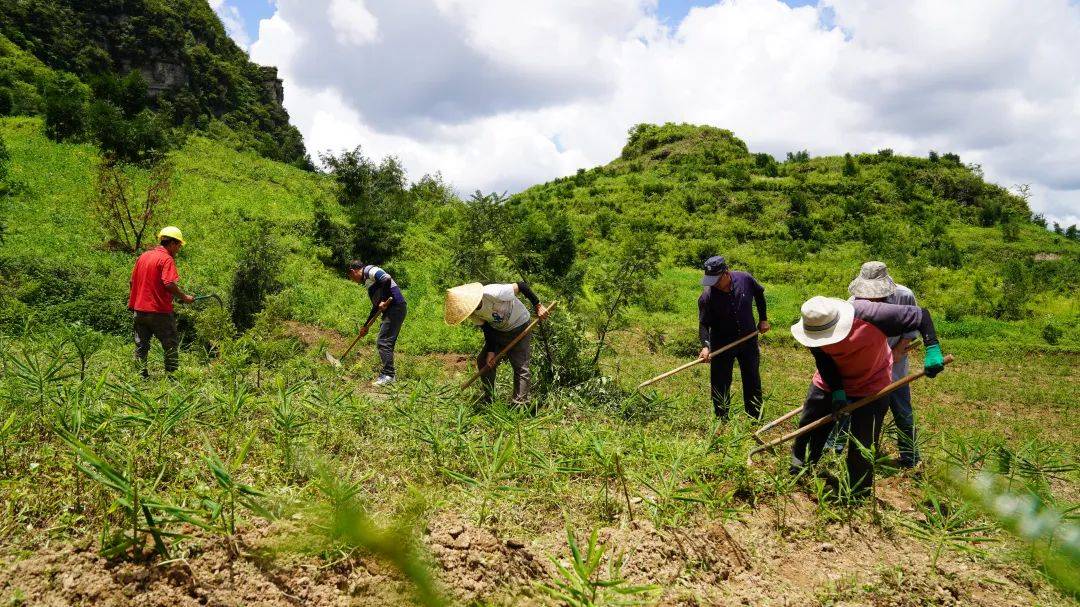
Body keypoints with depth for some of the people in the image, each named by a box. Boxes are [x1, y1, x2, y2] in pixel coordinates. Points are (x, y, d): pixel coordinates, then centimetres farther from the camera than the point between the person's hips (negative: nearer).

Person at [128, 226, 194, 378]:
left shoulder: (143, 256, 12)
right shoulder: (167, 259, -12)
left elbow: (132, 281, 16)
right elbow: (169, 284, -23)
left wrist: (132, 303, 25)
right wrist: (184, 297, -10)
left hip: (139, 310, 7)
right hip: (159, 311, -7)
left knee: (141, 345, 13)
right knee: (171, 345, 2)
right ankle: (172, 375, 2)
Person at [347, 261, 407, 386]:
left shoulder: (370, 271, -2)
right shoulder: (367, 281, 27)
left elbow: (387, 279, -22)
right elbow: (376, 306, 30)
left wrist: (384, 300, -19)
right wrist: (366, 326, 32)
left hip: (395, 307, -10)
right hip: (391, 310, 10)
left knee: (383, 342, -10)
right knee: (386, 343, 12)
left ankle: (388, 375, -9)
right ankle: (388, 373, 16)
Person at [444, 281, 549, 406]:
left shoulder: (494, 293, -37)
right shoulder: (473, 313, -16)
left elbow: (522, 286, -28)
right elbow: (487, 329, -4)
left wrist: (538, 306, -25)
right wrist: (491, 351, -12)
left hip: (519, 327, -6)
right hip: (498, 331, 6)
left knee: (520, 366, -11)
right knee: (483, 361, 4)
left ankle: (521, 405, -6)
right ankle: (488, 398, 18)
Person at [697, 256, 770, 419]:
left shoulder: (745, 279, -17)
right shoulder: (707, 297, -24)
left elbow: (759, 293, 4)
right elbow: (704, 324, -19)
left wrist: (763, 319, 6)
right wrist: (705, 345, -35)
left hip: (749, 339, 3)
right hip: (722, 344, -2)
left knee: (753, 380, 16)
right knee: (720, 384, 6)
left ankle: (756, 417, 33)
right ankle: (721, 420, 24)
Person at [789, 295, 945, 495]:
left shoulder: (871, 315, -37)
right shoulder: (815, 327, -26)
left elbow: (921, 315, -26)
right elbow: (823, 361, -14)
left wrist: (933, 349, -34)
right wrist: (837, 390, -27)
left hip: (871, 386, -3)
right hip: (830, 383, 4)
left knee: (862, 448, -3)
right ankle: (796, 474, 36)